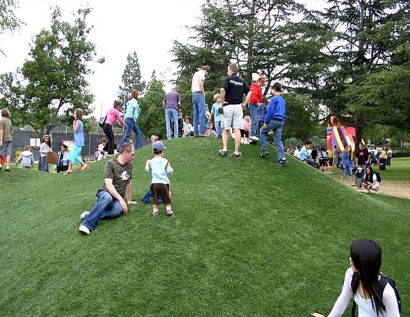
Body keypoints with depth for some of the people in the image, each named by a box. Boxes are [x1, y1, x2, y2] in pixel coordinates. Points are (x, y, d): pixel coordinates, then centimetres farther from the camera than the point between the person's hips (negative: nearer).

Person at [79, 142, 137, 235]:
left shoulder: (129, 165, 13)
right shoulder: (110, 164, -7)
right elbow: (108, 185, -16)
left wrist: (129, 200, 25)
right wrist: (121, 199, -25)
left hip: (118, 198, 4)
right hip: (106, 193, -4)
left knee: (118, 210, -35)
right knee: (108, 198, -43)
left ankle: (91, 214, -26)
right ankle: (87, 224, -44)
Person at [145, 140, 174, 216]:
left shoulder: (151, 162, 4)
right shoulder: (165, 161, -3)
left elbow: (148, 170, 16)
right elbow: (169, 171, -4)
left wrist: (147, 163, 34)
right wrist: (171, 169, 19)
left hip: (154, 182, 2)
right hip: (164, 182, -1)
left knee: (154, 197, 13)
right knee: (167, 196, 12)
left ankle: (155, 210, 11)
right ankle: (168, 209, 10)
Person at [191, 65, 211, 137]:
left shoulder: (195, 73, 26)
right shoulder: (202, 72, 0)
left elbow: (191, 87, 24)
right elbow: (200, 83, -16)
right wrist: (203, 93, -7)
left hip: (194, 94, 9)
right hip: (199, 94, -9)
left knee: (195, 115, 6)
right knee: (202, 114, -11)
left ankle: (195, 132, 4)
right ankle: (201, 132, -16)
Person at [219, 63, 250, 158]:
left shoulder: (228, 79, -2)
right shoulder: (242, 81, 10)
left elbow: (222, 90, -19)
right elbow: (249, 93, 0)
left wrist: (222, 101, -7)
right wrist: (244, 104, 3)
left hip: (228, 106, -2)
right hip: (238, 107, 2)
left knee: (226, 129, 11)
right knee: (237, 130, 1)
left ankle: (224, 149, 5)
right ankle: (236, 152, 1)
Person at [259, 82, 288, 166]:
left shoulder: (273, 99, -6)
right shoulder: (283, 100, 20)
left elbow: (270, 111, -14)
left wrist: (265, 122, -11)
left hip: (274, 120, -7)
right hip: (281, 121, 7)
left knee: (263, 131, 17)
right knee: (278, 140, 5)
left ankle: (264, 149, 11)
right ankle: (282, 158, -7)